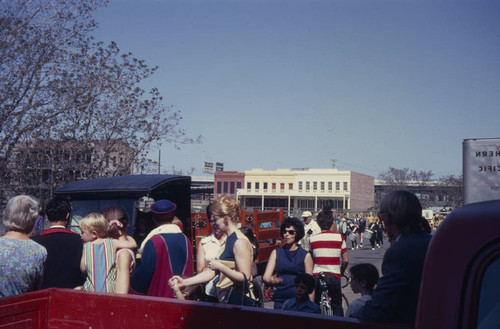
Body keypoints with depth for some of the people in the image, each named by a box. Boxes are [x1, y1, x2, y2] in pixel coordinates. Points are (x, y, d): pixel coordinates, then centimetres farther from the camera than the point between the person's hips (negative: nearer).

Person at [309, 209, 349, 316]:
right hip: (334, 276, -1)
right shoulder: (339, 237, -3)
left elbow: (310, 260, 10)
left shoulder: (313, 239, 2)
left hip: (316, 276, 2)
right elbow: (345, 260, -3)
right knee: (337, 307, 12)